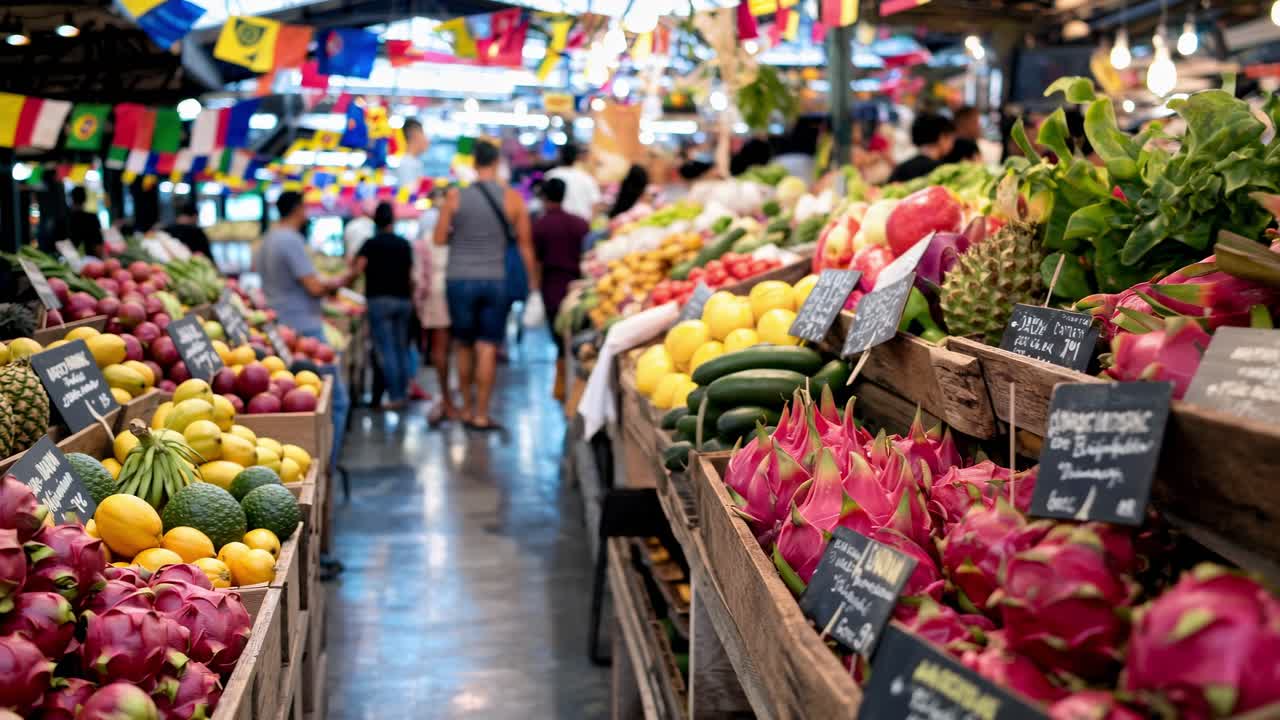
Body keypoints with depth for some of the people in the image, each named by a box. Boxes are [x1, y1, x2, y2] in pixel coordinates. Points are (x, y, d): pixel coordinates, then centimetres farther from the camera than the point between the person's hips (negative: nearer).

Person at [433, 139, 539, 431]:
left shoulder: (455, 197, -2)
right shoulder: (512, 198, -3)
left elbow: (439, 238, -2)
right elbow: (525, 245, 0)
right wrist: (533, 281, 9)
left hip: (459, 279, 1)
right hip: (495, 281, -1)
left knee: (464, 347, 14)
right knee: (488, 349, 1)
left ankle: (467, 408, 22)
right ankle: (481, 414, 1)